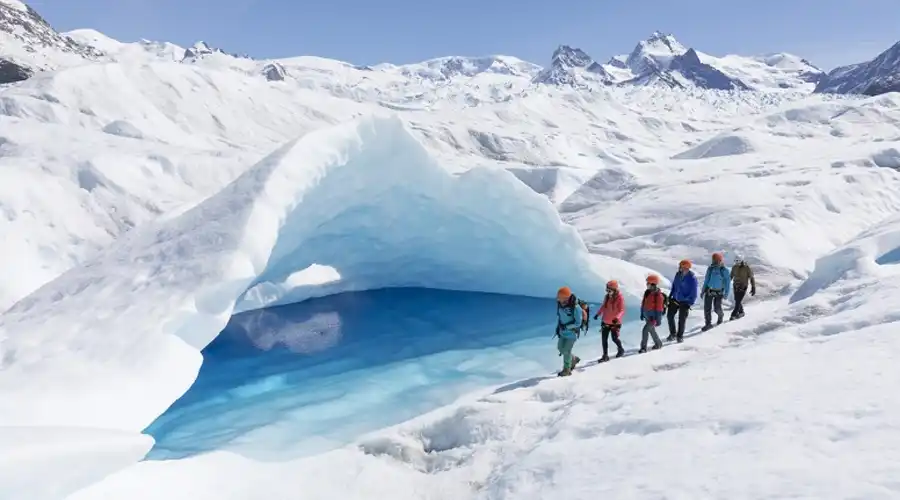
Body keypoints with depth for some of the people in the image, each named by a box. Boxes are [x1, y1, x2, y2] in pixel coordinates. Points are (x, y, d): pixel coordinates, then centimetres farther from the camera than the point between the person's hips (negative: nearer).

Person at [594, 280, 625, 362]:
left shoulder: (620, 298, -17)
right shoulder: (607, 297, 1)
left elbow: (622, 311, -21)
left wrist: (617, 317, -36)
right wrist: (598, 314, 11)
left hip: (615, 323, -5)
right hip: (605, 322, 6)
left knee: (615, 338, 5)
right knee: (604, 339, 4)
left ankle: (621, 350, 34)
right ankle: (605, 355, 15)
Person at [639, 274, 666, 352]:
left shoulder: (658, 295, -20)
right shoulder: (647, 292, 2)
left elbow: (659, 308, -17)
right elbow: (643, 303, 12)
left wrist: (658, 320, -15)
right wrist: (642, 313, 16)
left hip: (653, 317, -8)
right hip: (647, 316, 8)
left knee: (645, 330, -15)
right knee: (651, 330, 22)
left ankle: (643, 348, -7)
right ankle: (658, 343, 43)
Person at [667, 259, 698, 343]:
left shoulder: (692, 278, -20)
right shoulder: (678, 274, -3)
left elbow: (693, 292, -14)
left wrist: (690, 303, -15)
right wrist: (670, 295, 10)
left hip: (685, 302, -5)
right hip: (675, 299, 5)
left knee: (682, 319, 3)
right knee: (670, 316, 3)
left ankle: (680, 336, 21)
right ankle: (673, 334, 20)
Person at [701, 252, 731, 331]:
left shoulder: (724, 271, -8)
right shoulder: (710, 269, 4)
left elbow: (727, 282, -6)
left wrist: (726, 293, -12)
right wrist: (703, 291, 13)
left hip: (719, 292, -3)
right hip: (709, 291, 3)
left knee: (717, 308, -3)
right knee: (707, 308, -3)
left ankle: (721, 315, 32)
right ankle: (708, 324, 5)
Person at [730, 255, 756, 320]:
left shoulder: (747, 268, -11)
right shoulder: (734, 267, -1)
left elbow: (751, 278, -6)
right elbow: (731, 276, 11)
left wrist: (753, 288, -7)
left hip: (743, 287, -4)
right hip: (736, 286, 4)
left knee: (738, 301, -10)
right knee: (737, 300, 9)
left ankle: (734, 314, -5)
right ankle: (741, 312, 29)